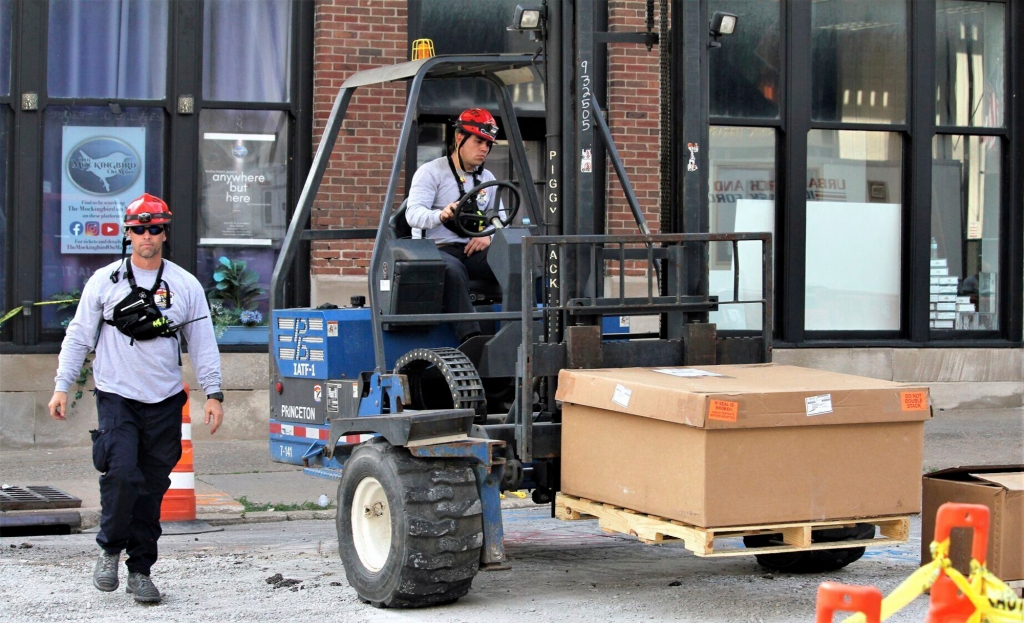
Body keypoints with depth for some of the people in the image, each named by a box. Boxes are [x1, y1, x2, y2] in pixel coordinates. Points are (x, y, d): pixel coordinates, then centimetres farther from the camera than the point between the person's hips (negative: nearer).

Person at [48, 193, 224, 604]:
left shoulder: (186, 286, 6)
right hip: (116, 396, -2)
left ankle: (140, 570, 14)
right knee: (122, 472, -18)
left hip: (165, 401, 2)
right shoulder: (104, 281, 3)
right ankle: (110, 550, 5)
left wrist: (213, 393, 2)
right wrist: (61, 387, 1)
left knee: (153, 487, 4)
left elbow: (203, 343, 9)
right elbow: (78, 336, 6)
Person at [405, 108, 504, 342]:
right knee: (453, 270, -42)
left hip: (475, 251, 5)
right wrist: (441, 215, -35)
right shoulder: (431, 172, 3)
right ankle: (471, 340, -53)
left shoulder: (488, 178, 22)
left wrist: (489, 235, -4)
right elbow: (413, 213, -12)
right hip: (439, 250, -5)